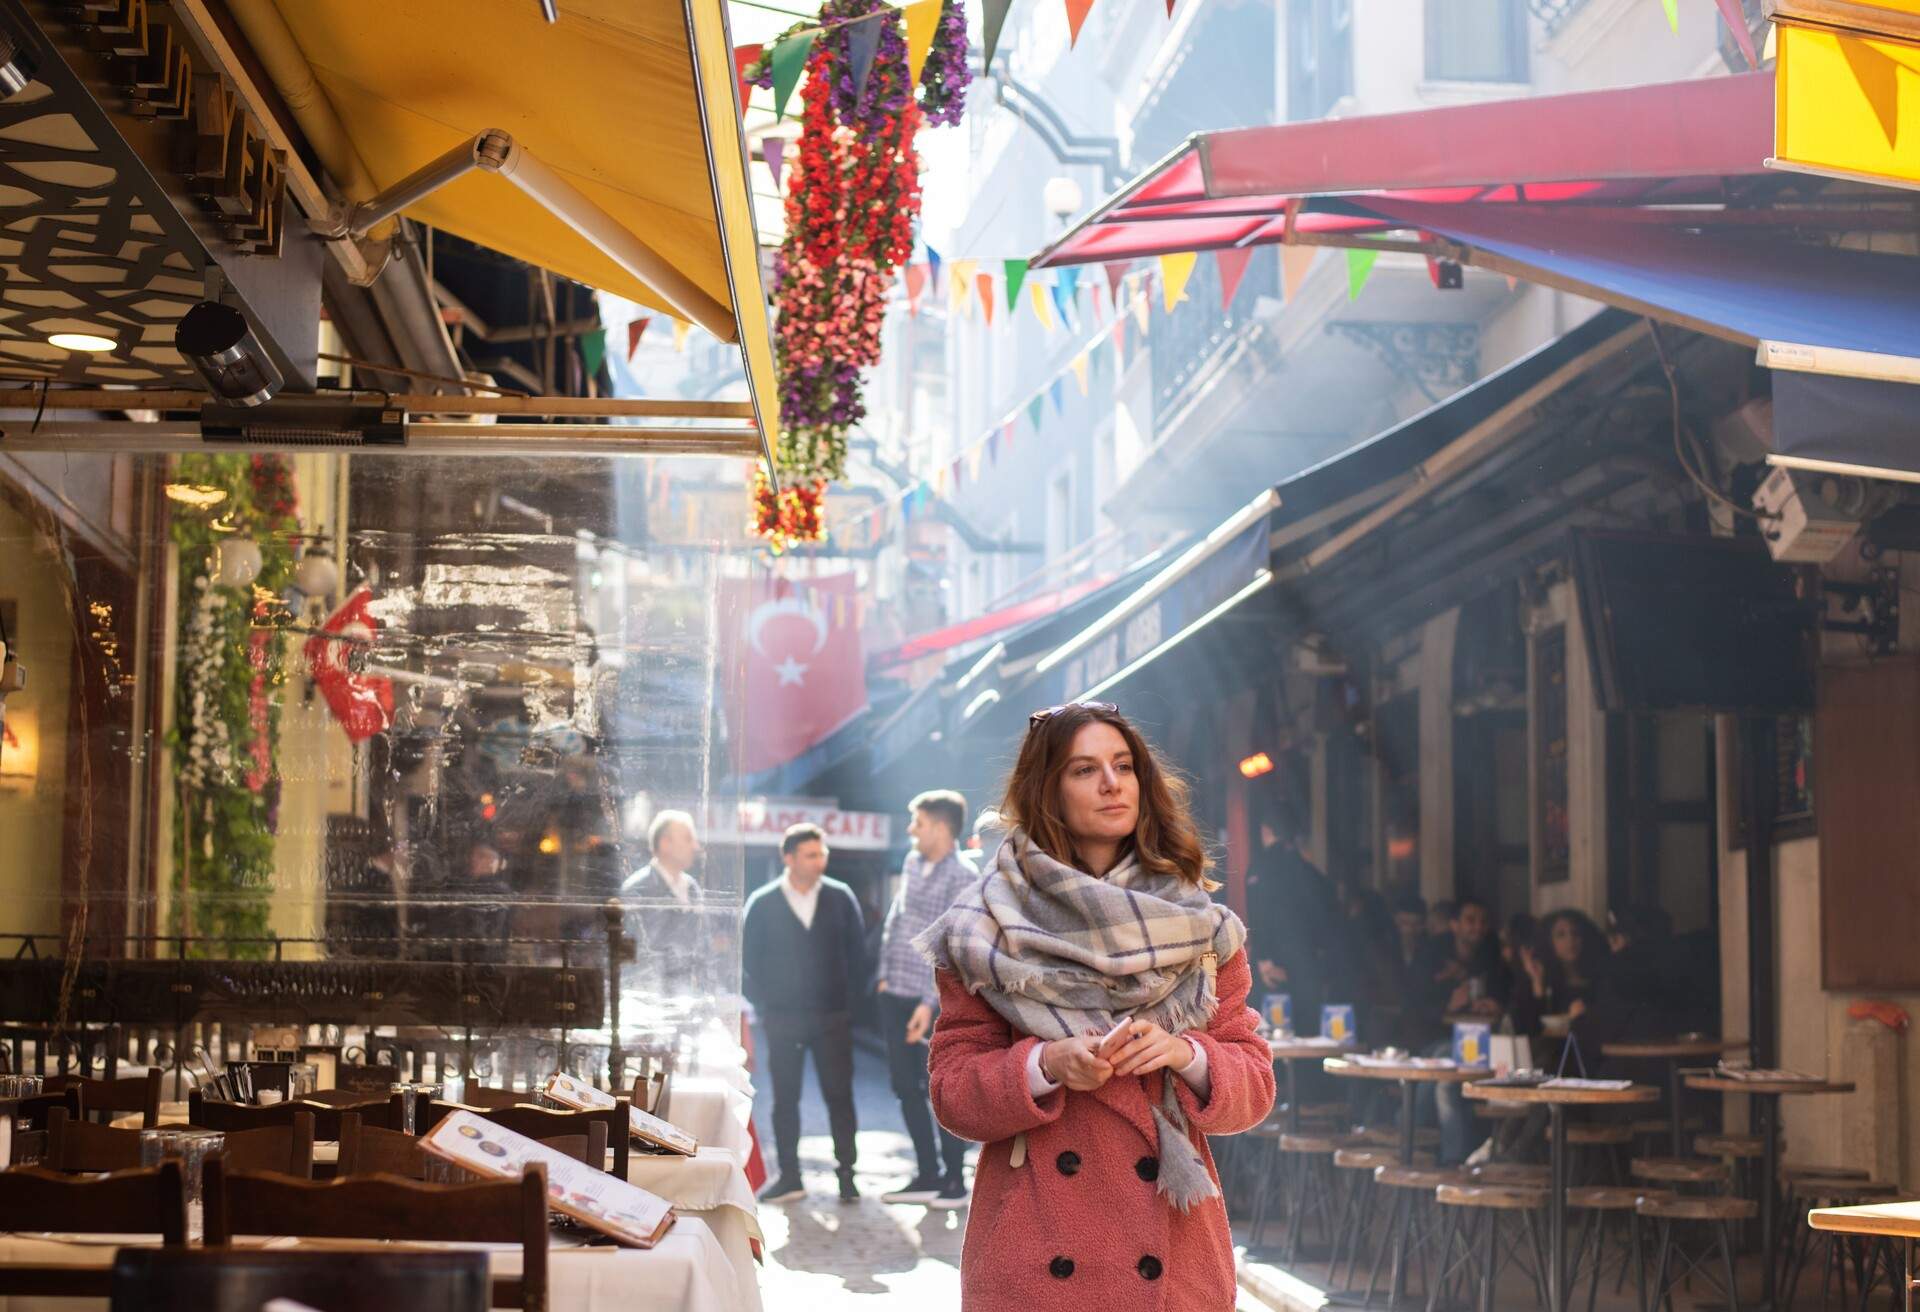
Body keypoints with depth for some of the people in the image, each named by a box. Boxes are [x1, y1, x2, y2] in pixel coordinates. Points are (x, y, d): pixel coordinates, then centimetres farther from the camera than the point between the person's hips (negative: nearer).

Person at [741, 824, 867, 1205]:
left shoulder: (841, 898, 1)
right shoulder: (762, 904, -2)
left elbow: (857, 954, 7)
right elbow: (748, 961, 4)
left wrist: (850, 1001, 2)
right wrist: (764, 1007, 0)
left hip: (833, 1017, 0)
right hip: (783, 1019, 0)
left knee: (840, 1096, 0)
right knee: (785, 1099, 6)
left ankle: (846, 1174, 7)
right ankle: (789, 1177, 13)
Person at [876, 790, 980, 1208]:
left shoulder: (963, 877, -12)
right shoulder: (913, 862, 10)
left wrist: (930, 1004, -20)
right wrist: (885, 973, 13)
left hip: (931, 1001, -8)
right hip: (895, 996, 8)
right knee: (906, 1087, 11)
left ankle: (954, 1180, 10)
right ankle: (928, 1175, 20)